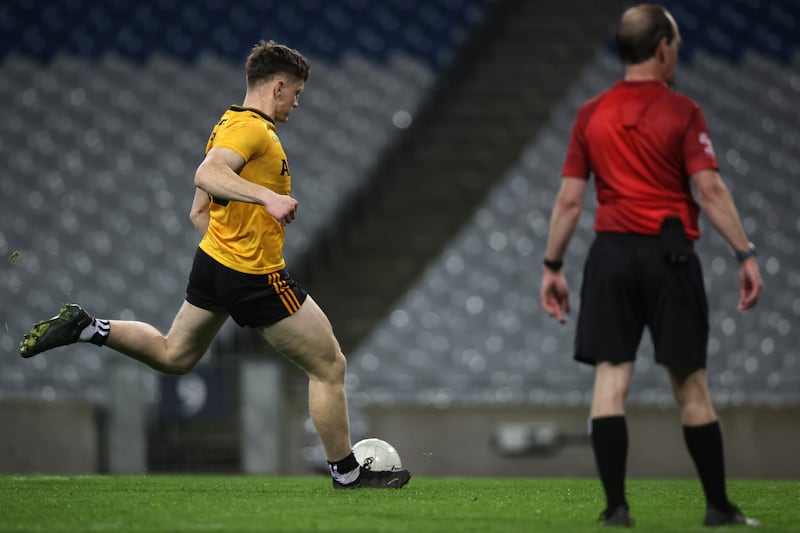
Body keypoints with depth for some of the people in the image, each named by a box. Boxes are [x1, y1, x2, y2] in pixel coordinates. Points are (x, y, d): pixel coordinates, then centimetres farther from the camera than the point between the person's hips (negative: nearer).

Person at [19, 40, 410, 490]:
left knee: (173, 356, 26)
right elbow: (208, 175, -36)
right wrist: (268, 196, -47)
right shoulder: (252, 128, -17)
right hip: (255, 279, -10)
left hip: (214, 262, 10)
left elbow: (199, 212, 18)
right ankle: (347, 474, 7)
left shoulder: (231, 124, 14)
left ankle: (84, 328, 13)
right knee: (330, 367, 0)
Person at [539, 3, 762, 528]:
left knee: (611, 379, 1)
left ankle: (616, 505, -5)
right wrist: (746, 254, -10)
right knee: (691, 384, 5)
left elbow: (569, 200, 5)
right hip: (670, 256, -3)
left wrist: (553, 266, 12)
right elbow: (710, 191, -12)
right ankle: (719, 506, 11)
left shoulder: (590, 115, 6)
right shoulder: (682, 112, -5)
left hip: (611, 254, 3)